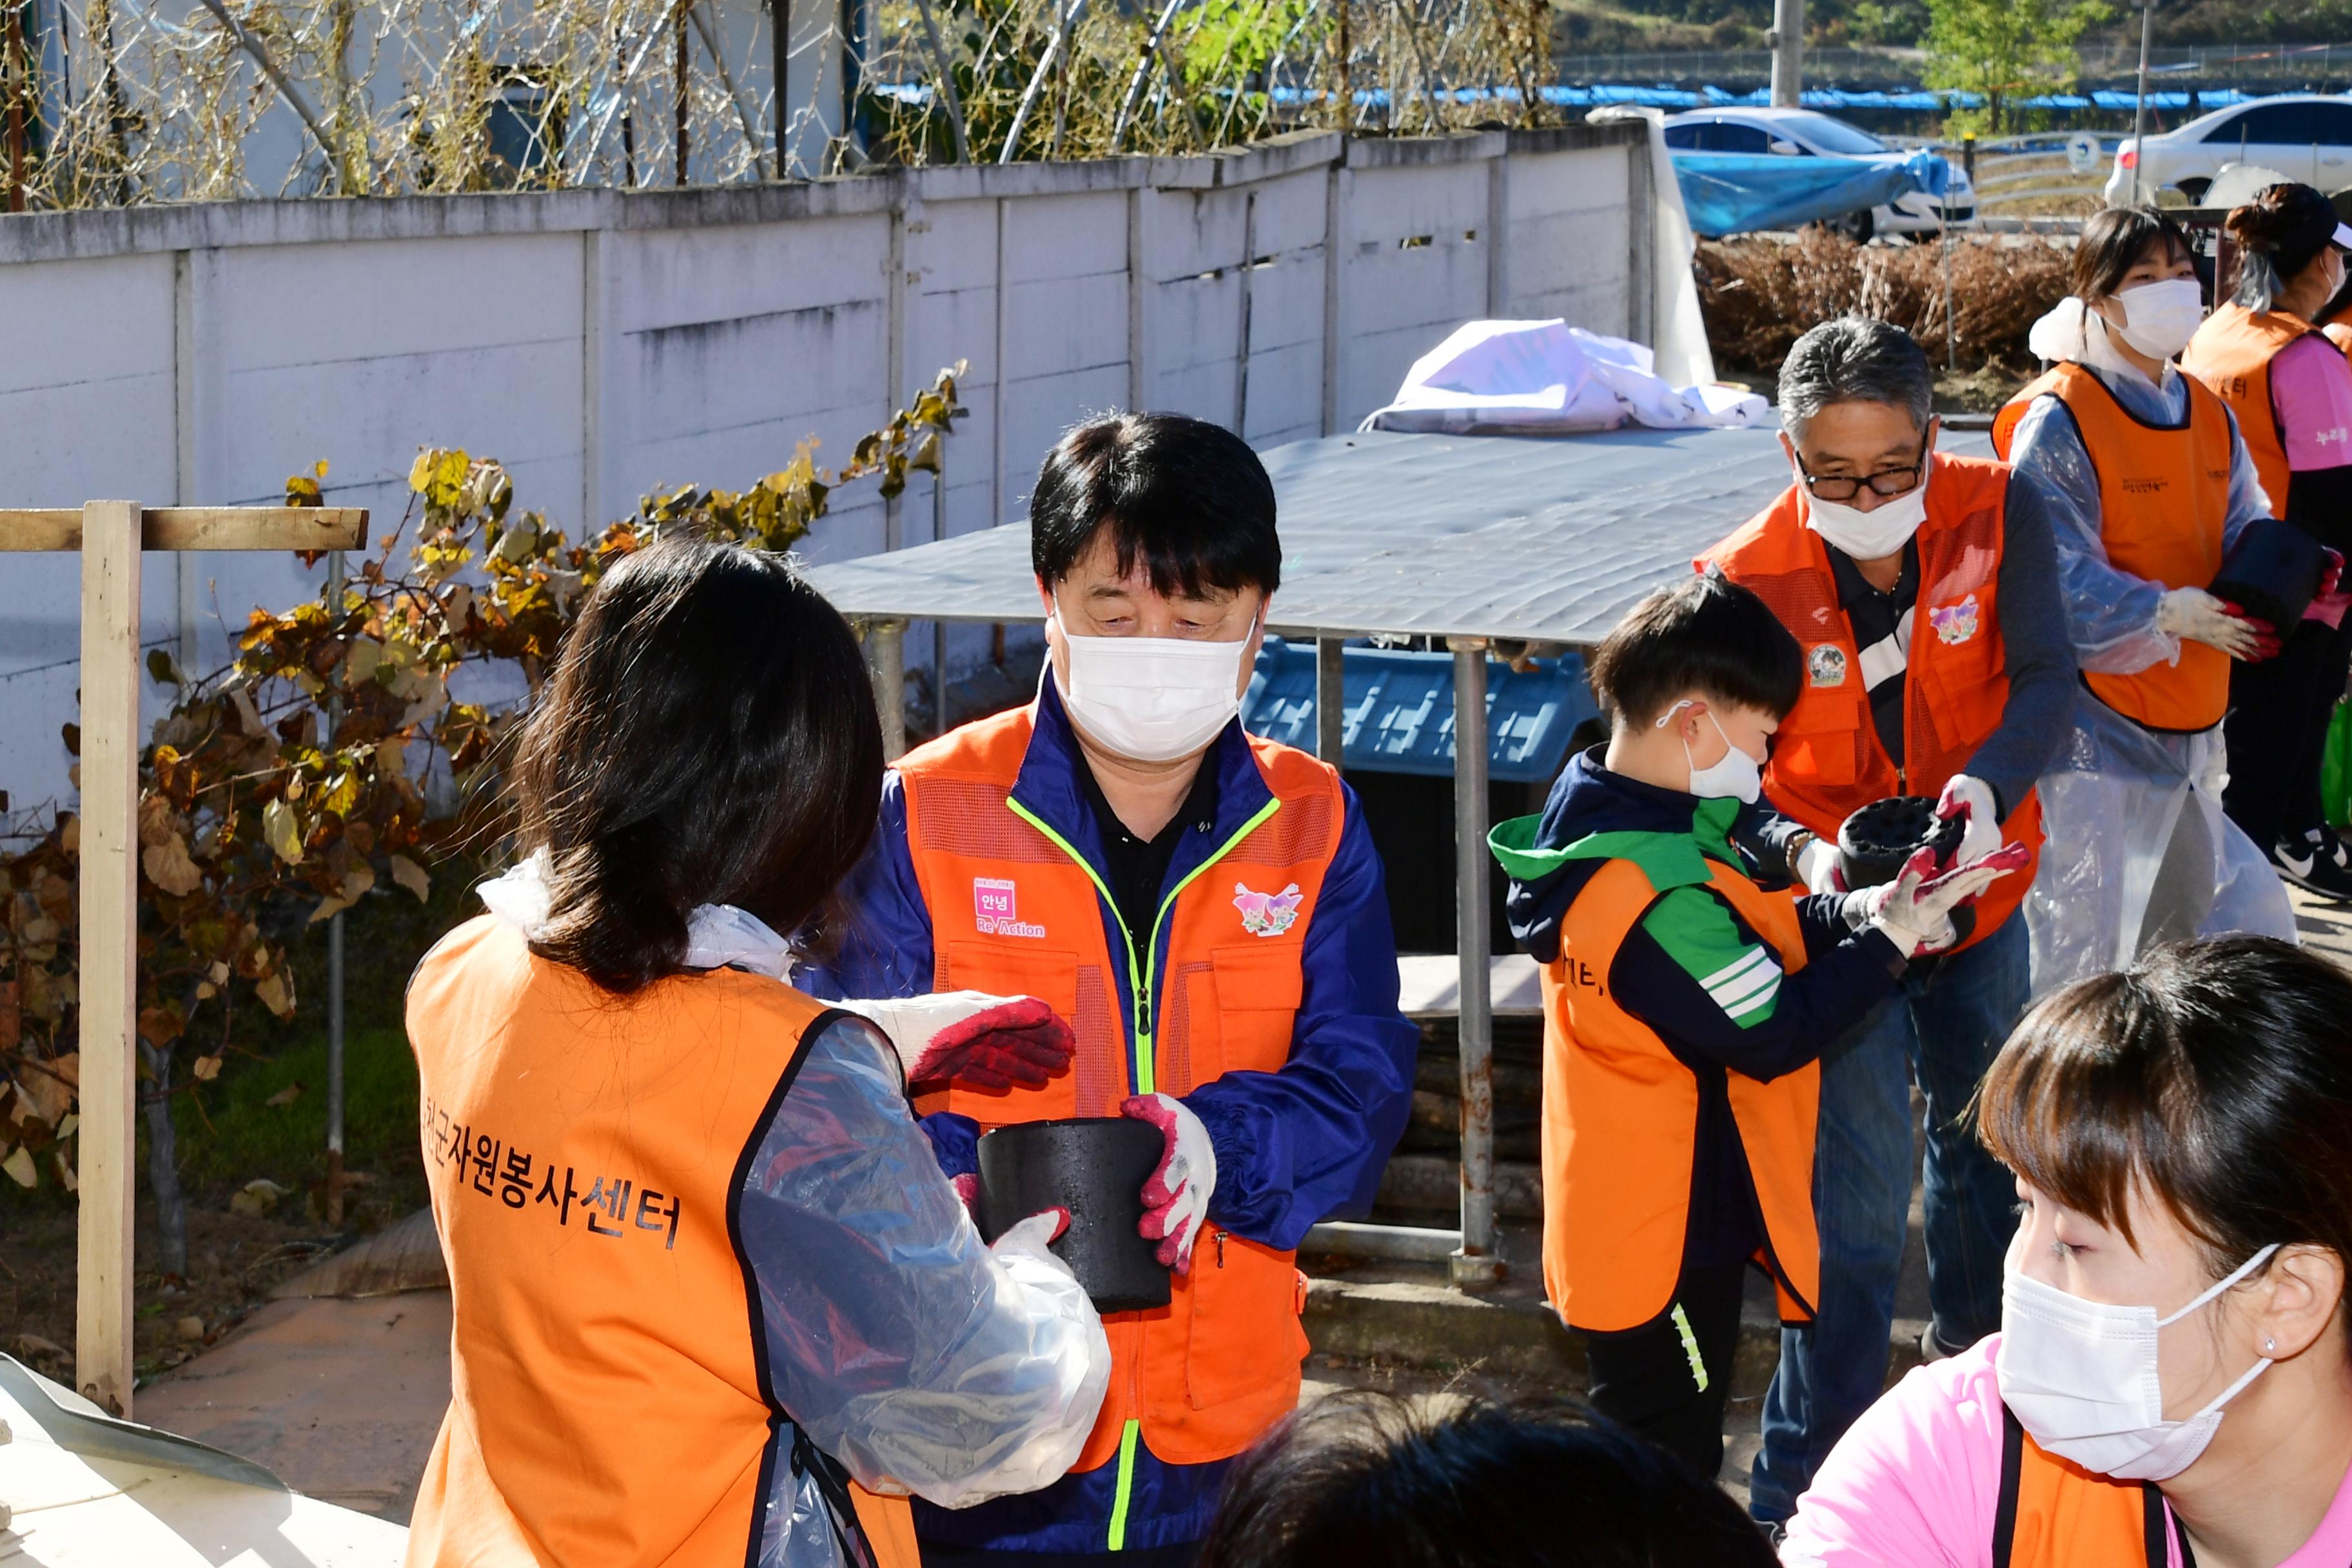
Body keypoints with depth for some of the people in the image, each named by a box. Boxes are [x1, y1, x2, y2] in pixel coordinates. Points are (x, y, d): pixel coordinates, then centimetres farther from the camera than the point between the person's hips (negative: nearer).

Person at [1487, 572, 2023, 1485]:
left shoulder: (1595, 809, 3)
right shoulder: (1659, 894, -28)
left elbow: (1742, 943, 10)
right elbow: (1775, 1031, -22)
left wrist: (1852, 914, -5)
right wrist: (1888, 940, -14)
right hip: (1670, 1241, -10)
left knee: (1655, 1469, 20)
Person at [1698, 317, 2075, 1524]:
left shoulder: (1999, 513, -15)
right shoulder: (1748, 580, -20)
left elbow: (2046, 681, -17)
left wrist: (1987, 785, -37)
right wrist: (1812, 854, -36)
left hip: (1979, 892, 4)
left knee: (1983, 1141, 24)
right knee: (1857, 1203, -6)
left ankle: (1980, 1351, 51)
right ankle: (1802, 1493, 5)